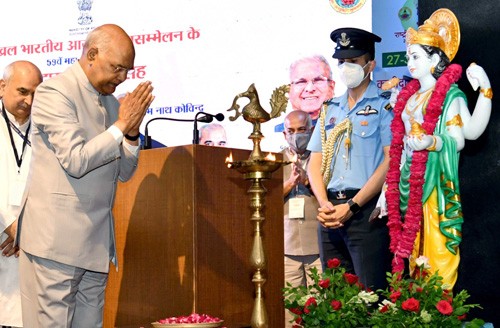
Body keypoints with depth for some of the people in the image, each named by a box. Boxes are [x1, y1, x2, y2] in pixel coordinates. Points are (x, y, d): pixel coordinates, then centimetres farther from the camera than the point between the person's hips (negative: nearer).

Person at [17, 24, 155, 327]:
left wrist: (132, 132, 0)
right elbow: (76, 160, -18)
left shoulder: (112, 102, 16)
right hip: (56, 240, -7)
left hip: (96, 244, 7)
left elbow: (124, 173, 17)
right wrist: (121, 126, -14)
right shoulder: (55, 92, -7)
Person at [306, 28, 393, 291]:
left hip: (366, 210, -6)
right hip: (330, 212, 6)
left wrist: (351, 207, -13)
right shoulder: (330, 109, 18)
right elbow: (315, 163, 15)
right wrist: (325, 205, -3)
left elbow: (391, 161, -9)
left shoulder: (384, 105, 0)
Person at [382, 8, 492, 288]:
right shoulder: (409, 97, 14)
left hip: (435, 181, -7)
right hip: (409, 181, 7)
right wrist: (391, 186, 14)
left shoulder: (450, 95, -7)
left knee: (436, 245, -6)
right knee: (413, 242, 12)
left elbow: (468, 133, -19)